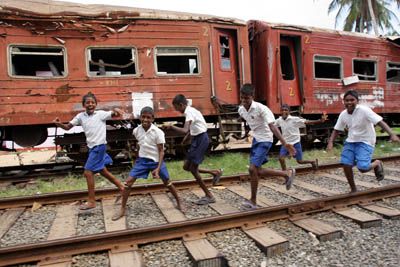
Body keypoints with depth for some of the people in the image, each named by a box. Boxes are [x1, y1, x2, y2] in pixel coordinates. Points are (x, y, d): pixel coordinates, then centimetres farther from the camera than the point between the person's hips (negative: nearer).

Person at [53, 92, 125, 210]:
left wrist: (116, 110, -37)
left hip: (99, 146, -7)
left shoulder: (101, 114, -9)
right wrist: (59, 124, -15)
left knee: (88, 172, -8)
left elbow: (115, 114, -13)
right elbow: (68, 127, 6)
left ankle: (91, 201, 4)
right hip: (92, 147, 7)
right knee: (103, 171, 16)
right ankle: (121, 187, 32)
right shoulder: (80, 116, 5)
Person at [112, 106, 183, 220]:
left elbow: (161, 151, -15)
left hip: (156, 161, -3)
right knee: (128, 181, -6)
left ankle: (179, 202, 30)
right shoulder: (136, 131, -6)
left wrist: (158, 168, -21)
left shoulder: (158, 132, -18)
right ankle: (122, 210, 7)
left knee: (167, 183, 8)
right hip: (142, 160, 3)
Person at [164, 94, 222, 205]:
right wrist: (185, 138, 17)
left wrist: (171, 126, -25)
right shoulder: (190, 111, 11)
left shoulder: (189, 112, -19)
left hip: (201, 139, -10)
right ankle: (215, 172, 19)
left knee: (193, 169, -4)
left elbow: (185, 130, -34)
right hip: (197, 138, 10)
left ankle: (209, 196, 9)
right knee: (186, 166, 10)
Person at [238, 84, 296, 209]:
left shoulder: (261, 108, -24)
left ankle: (253, 201, 2)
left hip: (265, 140, -8)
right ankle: (287, 173, 25)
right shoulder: (241, 110, -4)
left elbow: (272, 126, -32)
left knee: (252, 169, -16)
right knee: (257, 172, 7)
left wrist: (284, 143, -39)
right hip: (256, 139, 8)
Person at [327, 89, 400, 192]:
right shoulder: (343, 114, -3)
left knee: (363, 167, -19)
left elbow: (380, 122, -25)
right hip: (350, 141, 5)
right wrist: (330, 142, -9)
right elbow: (336, 130, 6)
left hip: (365, 142, -5)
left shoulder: (364, 110, -19)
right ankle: (354, 190, 16)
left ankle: (377, 163, 18)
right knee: (346, 165, -5)